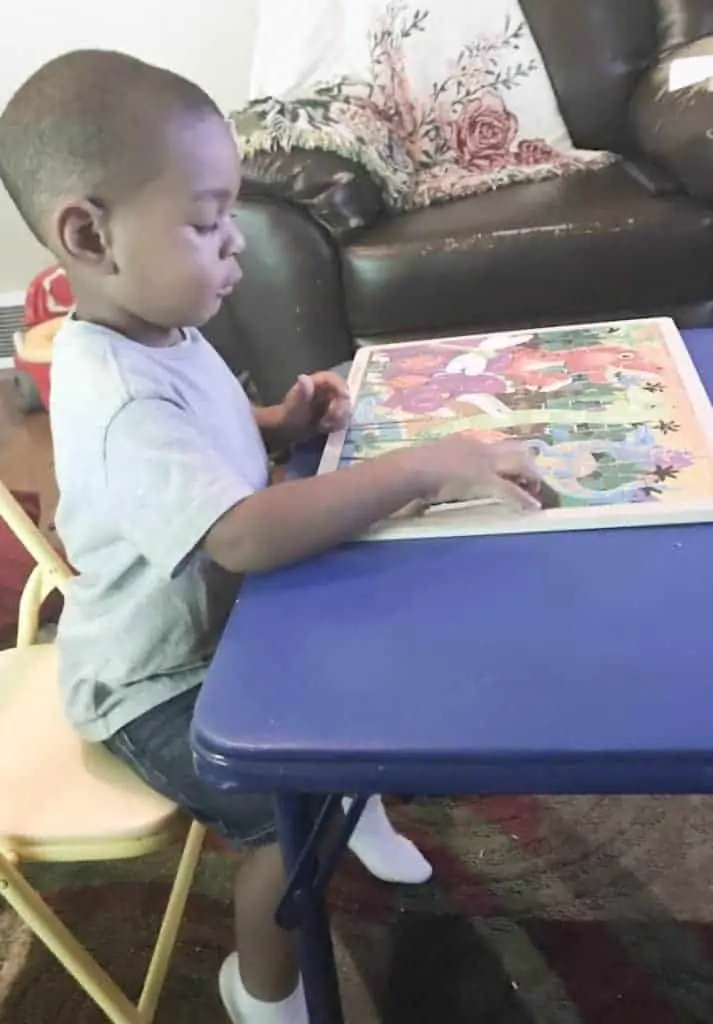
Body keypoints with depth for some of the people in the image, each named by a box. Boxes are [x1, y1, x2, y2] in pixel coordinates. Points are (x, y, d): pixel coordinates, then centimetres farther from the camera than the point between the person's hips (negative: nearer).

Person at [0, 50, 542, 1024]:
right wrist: (424, 466, -43)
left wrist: (286, 422, -5)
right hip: (157, 683, -9)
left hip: (219, 625, 9)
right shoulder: (116, 400, -34)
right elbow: (247, 535, -47)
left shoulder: (159, 333, -2)